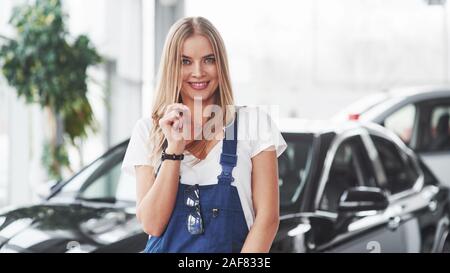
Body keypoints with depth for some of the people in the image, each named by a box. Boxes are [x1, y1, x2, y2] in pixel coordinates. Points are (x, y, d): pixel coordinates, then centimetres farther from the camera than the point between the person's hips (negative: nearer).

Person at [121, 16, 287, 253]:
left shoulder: (254, 123, -2)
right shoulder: (147, 130, 1)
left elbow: (267, 217, -5)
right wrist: (174, 149, -14)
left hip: (232, 248, -1)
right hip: (167, 247, 1)